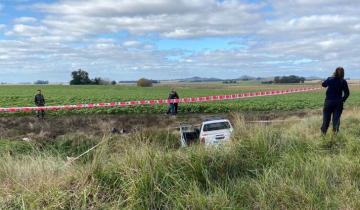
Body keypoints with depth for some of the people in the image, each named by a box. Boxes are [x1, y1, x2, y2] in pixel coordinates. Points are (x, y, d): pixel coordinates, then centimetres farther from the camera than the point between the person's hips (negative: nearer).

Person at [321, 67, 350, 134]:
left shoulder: (330, 79, -8)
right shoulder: (343, 82, -5)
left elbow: (323, 84, 11)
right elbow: (347, 93, -3)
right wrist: (342, 100, 10)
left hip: (329, 102, -1)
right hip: (338, 103, 1)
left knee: (326, 118, 7)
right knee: (336, 119, 8)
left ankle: (323, 133, 11)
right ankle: (335, 132, 6)